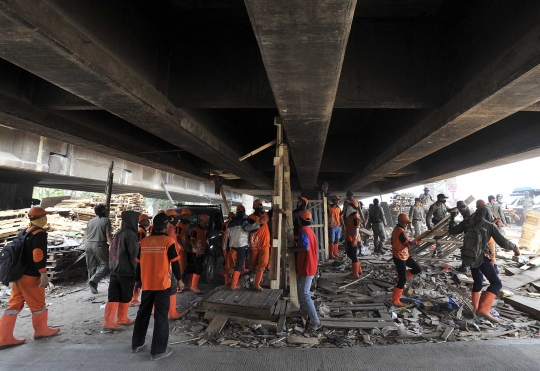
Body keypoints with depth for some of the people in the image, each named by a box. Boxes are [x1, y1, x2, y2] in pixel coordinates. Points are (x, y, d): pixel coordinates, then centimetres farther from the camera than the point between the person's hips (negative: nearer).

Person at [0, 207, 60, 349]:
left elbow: (20, 251, 19)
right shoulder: (40, 234, -18)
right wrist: (43, 273, -23)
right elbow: (38, 254, -26)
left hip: (18, 274, 9)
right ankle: (41, 330, 25)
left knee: (14, 305, 13)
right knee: (38, 304, 9)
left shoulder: (25, 231, 11)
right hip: (30, 276, -9)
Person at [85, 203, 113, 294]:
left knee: (91, 267, 13)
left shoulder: (90, 221, 15)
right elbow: (108, 236, -10)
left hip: (88, 245, 7)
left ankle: (93, 288, 19)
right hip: (99, 245, -7)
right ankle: (93, 281, -14)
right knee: (105, 264, 2)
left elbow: (86, 235, 19)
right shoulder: (106, 220, -5)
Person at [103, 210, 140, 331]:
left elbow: (113, 252, 16)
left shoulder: (118, 234, 9)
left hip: (114, 270, 7)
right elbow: (134, 254, -15)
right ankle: (122, 319, 22)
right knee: (125, 297, 10)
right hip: (127, 271, -7)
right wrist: (137, 269, -4)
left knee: (113, 297, 9)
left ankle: (108, 321, 11)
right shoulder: (131, 234, -16)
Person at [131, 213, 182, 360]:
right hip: (163, 284, -5)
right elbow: (175, 263, -9)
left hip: (147, 284, 5)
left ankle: (136, 344, 34)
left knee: (143, 313, 21)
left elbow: (139, 263, 9)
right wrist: (179, 278, 5)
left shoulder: (144, 241, 3)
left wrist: (138, 279, 21)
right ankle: (158, 350, 10)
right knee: (161, 316, 4)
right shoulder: (168, 242, -12)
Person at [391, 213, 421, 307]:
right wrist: (416, 242, -6)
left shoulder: (396, 229, 7)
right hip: (399, 257, -9)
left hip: (403, 255, 9)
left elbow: (393, 241, 16)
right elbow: (408, 244, -23)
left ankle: (401, 278, 24)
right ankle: (395, 300, 8)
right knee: (403, 280, -2)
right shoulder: (401, 232, -24)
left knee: (418, 268, 16)